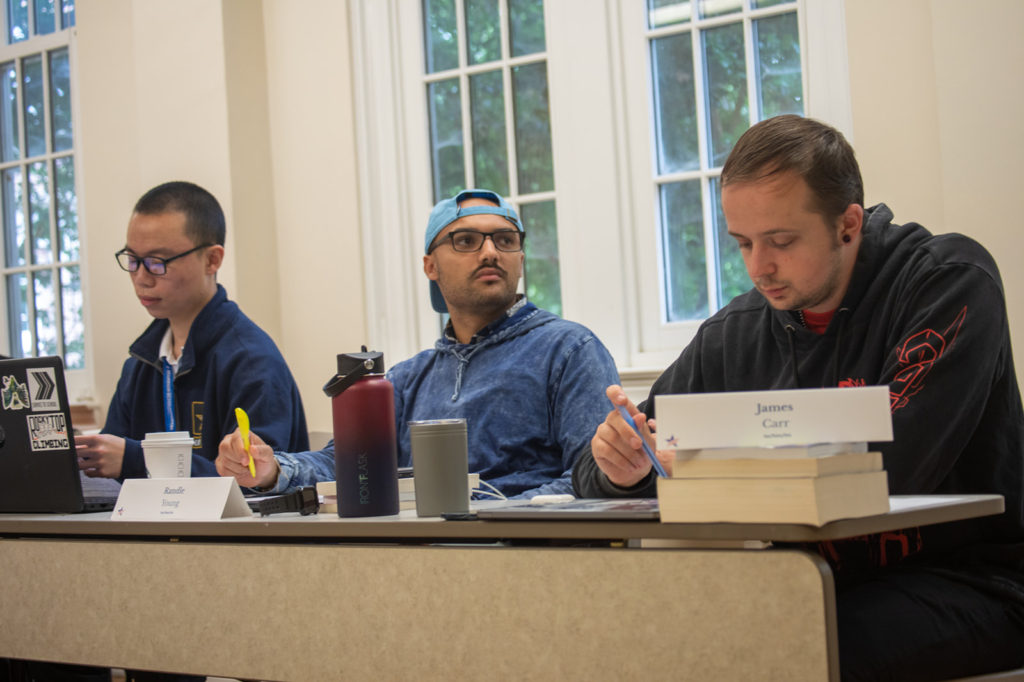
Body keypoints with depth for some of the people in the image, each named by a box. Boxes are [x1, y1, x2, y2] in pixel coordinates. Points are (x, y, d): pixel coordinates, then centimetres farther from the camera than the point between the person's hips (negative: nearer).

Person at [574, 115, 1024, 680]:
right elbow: (592, 473, 10)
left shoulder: (949, 279, -8)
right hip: (812, 583, 5)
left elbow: (893, 472, -20)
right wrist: (620, 467, -14)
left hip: (960, 583, -4)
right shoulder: (732, 335, 7)